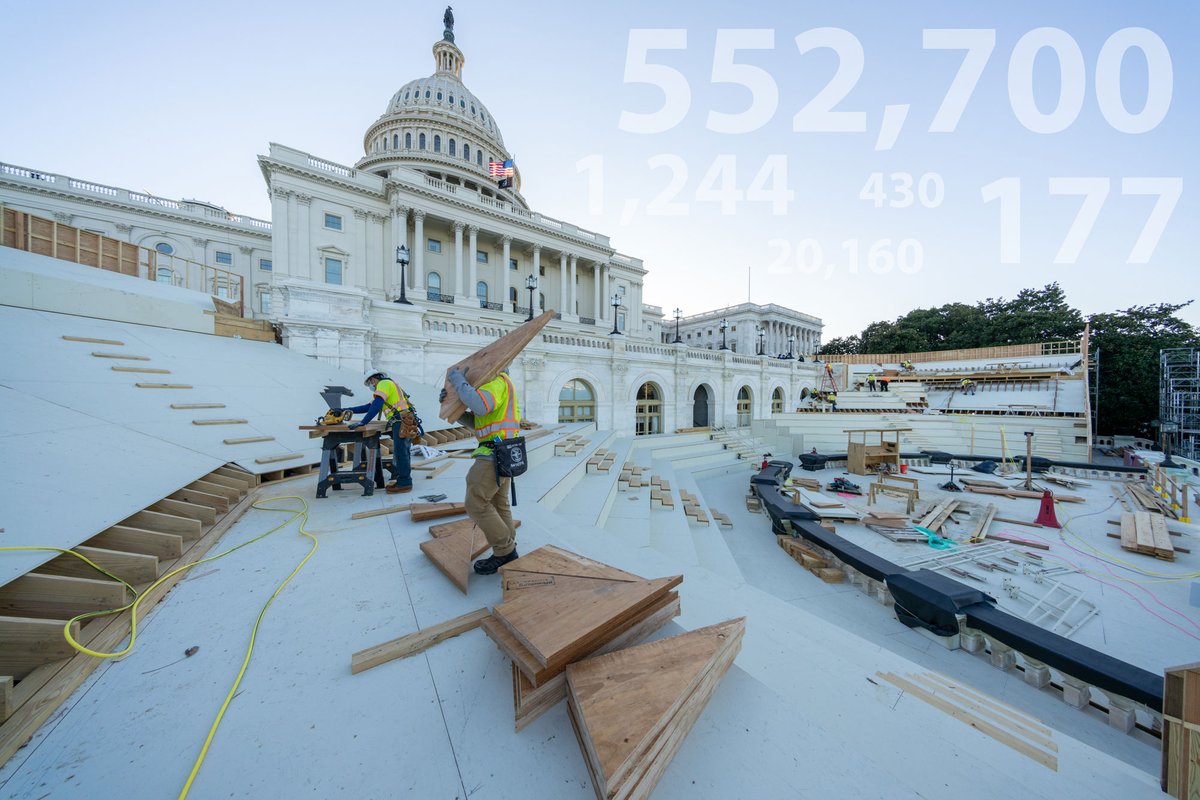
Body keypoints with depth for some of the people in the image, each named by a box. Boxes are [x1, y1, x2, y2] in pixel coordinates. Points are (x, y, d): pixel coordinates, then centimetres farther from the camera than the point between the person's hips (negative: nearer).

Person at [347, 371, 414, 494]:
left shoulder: (384, 383, -1)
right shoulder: (387, 385, 29)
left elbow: (376, 405, -15)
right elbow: (369, 407, 30)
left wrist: (363, 422, -15)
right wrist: (347, 409, 26)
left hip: (401, 421, -10)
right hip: (404, 422, 10)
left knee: (400, 452, -8)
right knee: (402, 452, 11)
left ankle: (404, 483, -5)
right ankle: (403, 480, 16)